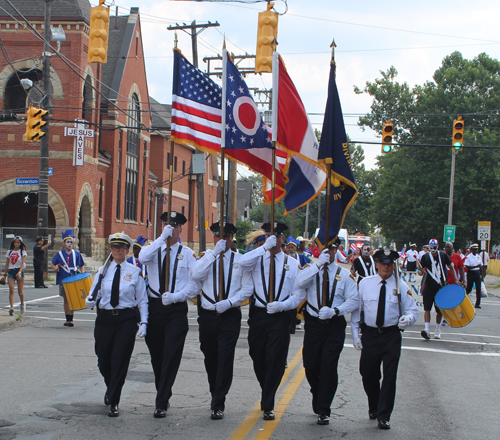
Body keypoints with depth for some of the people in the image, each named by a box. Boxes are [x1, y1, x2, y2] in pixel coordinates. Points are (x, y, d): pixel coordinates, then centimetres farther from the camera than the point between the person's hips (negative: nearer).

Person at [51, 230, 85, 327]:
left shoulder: (76, 254, 4)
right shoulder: (59, 254, 5)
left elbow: (81, 266, 9)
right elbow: (53, 264, 11)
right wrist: (55, 267, -12)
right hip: (63, 280, 1)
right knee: (66, 300, 8)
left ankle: (71, 319, -1)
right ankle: (68, 319, 15)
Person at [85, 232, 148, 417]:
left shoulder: (135, 272, 1)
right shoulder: (102, 271, 7)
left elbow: (142, 300, 3)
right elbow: (93, 297, 8)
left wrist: (143, 322, -7)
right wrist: (89, 301, -16)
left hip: (127, 319, -2)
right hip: (105, 318, 3)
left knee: (120, 361, -6)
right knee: (103, 361, 9)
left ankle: (113, 403, 5)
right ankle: (111, 388, 40)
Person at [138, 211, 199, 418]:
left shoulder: (187, 253, 4)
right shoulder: (153, 249, 6)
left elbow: (195, 282, -3)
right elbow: (142, 258, -19)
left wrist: (175, 296, -17)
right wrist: (162, 237, -20)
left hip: (177, 309, -2)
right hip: (155, 306, 2)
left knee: (171, 356, -8)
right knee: (156, 355, 11)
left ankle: (161, 404, -5)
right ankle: (163, 395, 29)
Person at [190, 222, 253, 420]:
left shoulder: (240, 260, 4)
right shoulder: (206, 257, 7)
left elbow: (248, 288, 0)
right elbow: (196, 276, -13)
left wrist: (229, 302, -14)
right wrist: (214, 253, -15)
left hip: (230, 316, -2)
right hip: (207, 315, 2)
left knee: (225, 359, -8)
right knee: (210, 359, 11)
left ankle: (218, 405, -4)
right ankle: (216, 395, 30)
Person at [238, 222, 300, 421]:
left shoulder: (292, 263, 7)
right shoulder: (257, 258, 5)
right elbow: (242, 262, -19)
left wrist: (283, 306, -6)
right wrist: (265, 247, -22)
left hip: (280, 317, -1)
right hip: (258, 315, 1)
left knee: (275, 362, -4)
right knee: (258, 359, 10)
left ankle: (268, 406, 5)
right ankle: (267, 395, 34)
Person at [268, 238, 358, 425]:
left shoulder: (345, 275, 4)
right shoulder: (310, 269, 6)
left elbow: (353, 301, -3)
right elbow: (300, 283, -15)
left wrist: (334, 310, -16)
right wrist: (313, 271, -22)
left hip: (335, 326, -1)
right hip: (313, 324, 1)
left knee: (329, 367, -6)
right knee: (310, 366, 6)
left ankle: (323, 411, 5)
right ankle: (318, 395, 37)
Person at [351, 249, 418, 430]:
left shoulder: (400, 286, 0)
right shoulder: (365, 283, 2)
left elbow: (413, 310, 3)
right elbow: (356, 309, 6)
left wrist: (408, 318, -20)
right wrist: (355, 334, 1)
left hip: (392, 335, -1)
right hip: (369, 334, 1)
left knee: (389, 375, -5)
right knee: (368, 374, 9)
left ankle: (383, 417, 5)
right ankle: (373, 408, 35)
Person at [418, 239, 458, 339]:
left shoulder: (443, 255, 2)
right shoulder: (425, 256, 0)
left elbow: (451, 267, 12)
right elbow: (420, 273, 2)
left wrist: (456, 279, 4)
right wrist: (421, 271, -22)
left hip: (441, 286, 1)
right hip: (428, 286, -1)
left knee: (439, 310, 8)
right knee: (427, 308, -12)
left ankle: (438, 330, 20)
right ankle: (427, 329, -18)